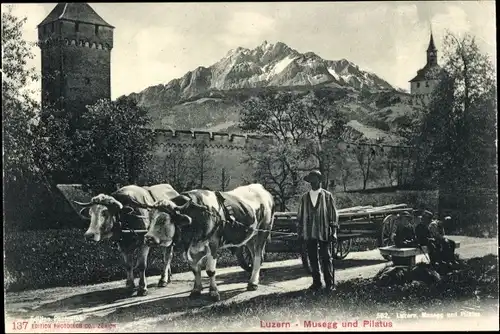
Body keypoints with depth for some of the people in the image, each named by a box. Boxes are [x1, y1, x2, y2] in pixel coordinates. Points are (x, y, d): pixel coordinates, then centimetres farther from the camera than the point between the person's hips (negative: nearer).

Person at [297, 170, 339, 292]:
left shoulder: (327, 196, 5)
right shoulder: (304, 198, 12)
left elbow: (333, 214, 4)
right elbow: (300, 215, 14)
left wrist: (333, 231, -2)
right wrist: (300, 232, 10)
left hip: (324, 232, -3)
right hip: (309, 233, 3)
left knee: (326, 258, -4)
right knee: (313, 259, 6)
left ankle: (330, 283, 2)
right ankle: (316, 283, 15)